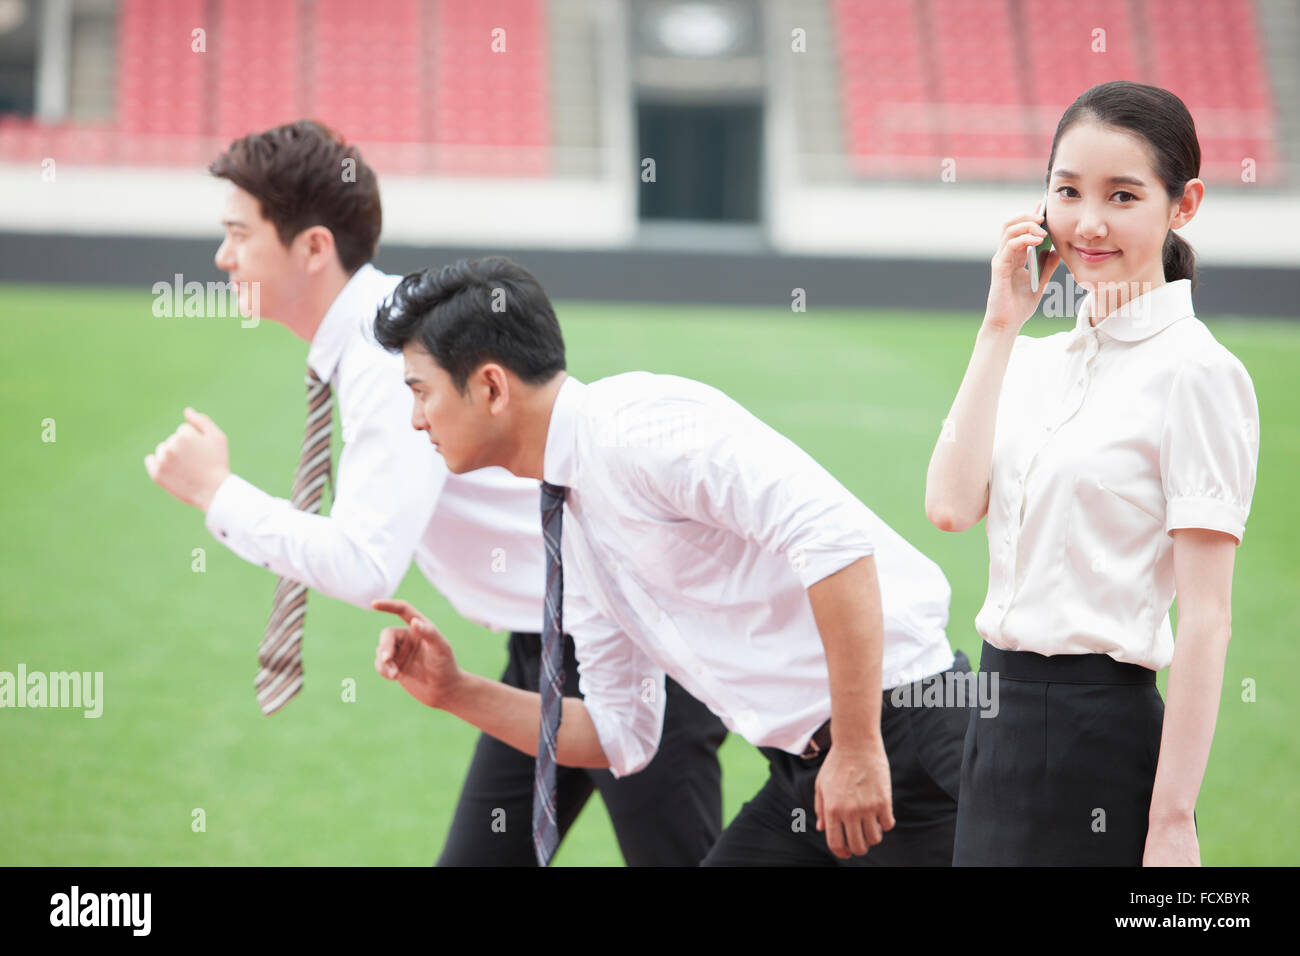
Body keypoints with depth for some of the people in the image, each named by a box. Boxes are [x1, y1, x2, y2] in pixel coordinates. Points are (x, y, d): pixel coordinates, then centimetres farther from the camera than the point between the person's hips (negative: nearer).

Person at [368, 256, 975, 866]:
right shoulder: (569, 518, 14)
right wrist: (454, 692, 9)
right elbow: (621, 734, 19)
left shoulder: (634, 425, -16)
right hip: (802, 770, 9)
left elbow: (837, 536, -26)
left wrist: (859, 749, -26)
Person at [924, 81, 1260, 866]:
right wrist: (1000, 328, -1)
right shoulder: (1036, 360, 13)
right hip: (1001, 720, 7)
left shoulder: (1196, 374, -9)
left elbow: (1206, 619, -13)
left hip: (1100, 737, -7)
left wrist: (1172, 823, -16)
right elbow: (952, 505, -3)